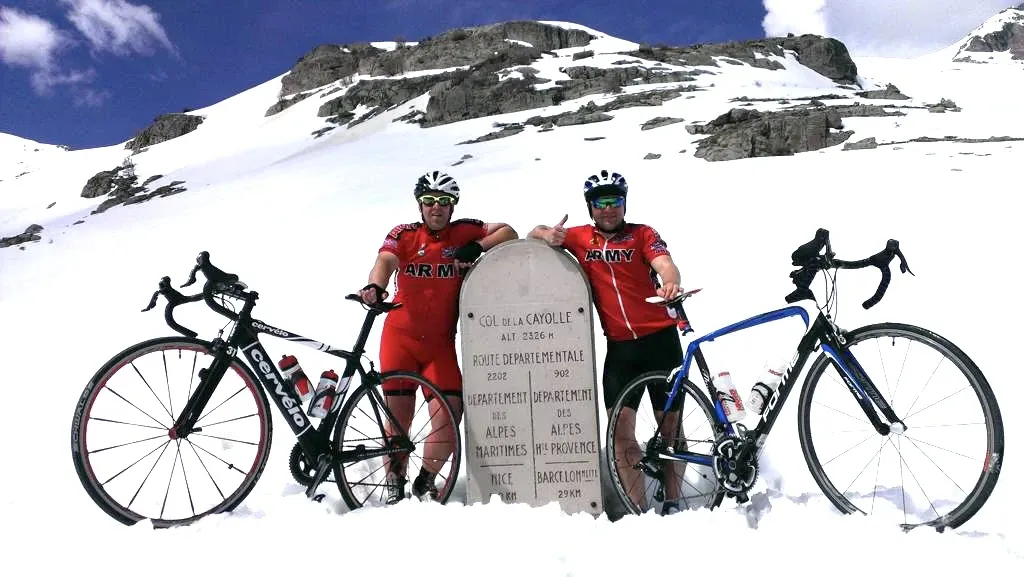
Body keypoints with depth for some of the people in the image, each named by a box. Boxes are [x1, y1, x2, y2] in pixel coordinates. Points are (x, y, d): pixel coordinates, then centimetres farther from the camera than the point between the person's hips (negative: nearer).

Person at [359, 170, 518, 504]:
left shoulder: (464, 232, 1)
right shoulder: (403, 235, -2)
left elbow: (509, 233, -5)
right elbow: (385, 261, -20)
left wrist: (477, 248, -22)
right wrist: (374, 287, -43)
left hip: (440, 342, 1)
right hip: (400, 337, 0)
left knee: (450, 415, -7)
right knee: (399, 416, 5)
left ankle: (426, 483, 18)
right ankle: (394, 486, 26)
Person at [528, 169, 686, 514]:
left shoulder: (642, 234, 1)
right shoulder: (580, 238, 7)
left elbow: (664, 263, -17)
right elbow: (533, 234, 13)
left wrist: (671, 283, -41)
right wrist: (548, 235, -12)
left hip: (660, 338, -1)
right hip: (620, 345, 2)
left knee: (670, 424, 5)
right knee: (621, 427, -5)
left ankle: (672, 503, 19)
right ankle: (638, 508, 5)